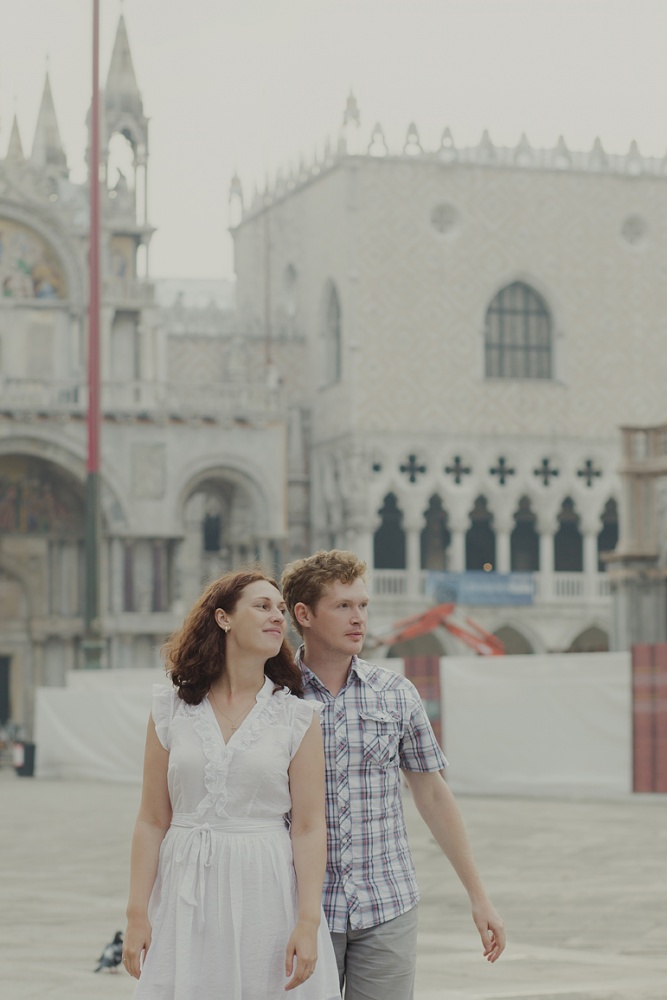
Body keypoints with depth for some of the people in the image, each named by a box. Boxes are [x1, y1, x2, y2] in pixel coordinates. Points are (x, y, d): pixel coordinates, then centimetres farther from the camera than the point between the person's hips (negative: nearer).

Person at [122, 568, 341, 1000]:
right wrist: (137, 914, -1)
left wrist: (308, 922, -11)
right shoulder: (172, 708, 4)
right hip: (188, 897, 1)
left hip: (267, 894, -1)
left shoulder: (298, 717, 2)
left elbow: (309, 828, -3)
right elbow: (152, 821, 4)